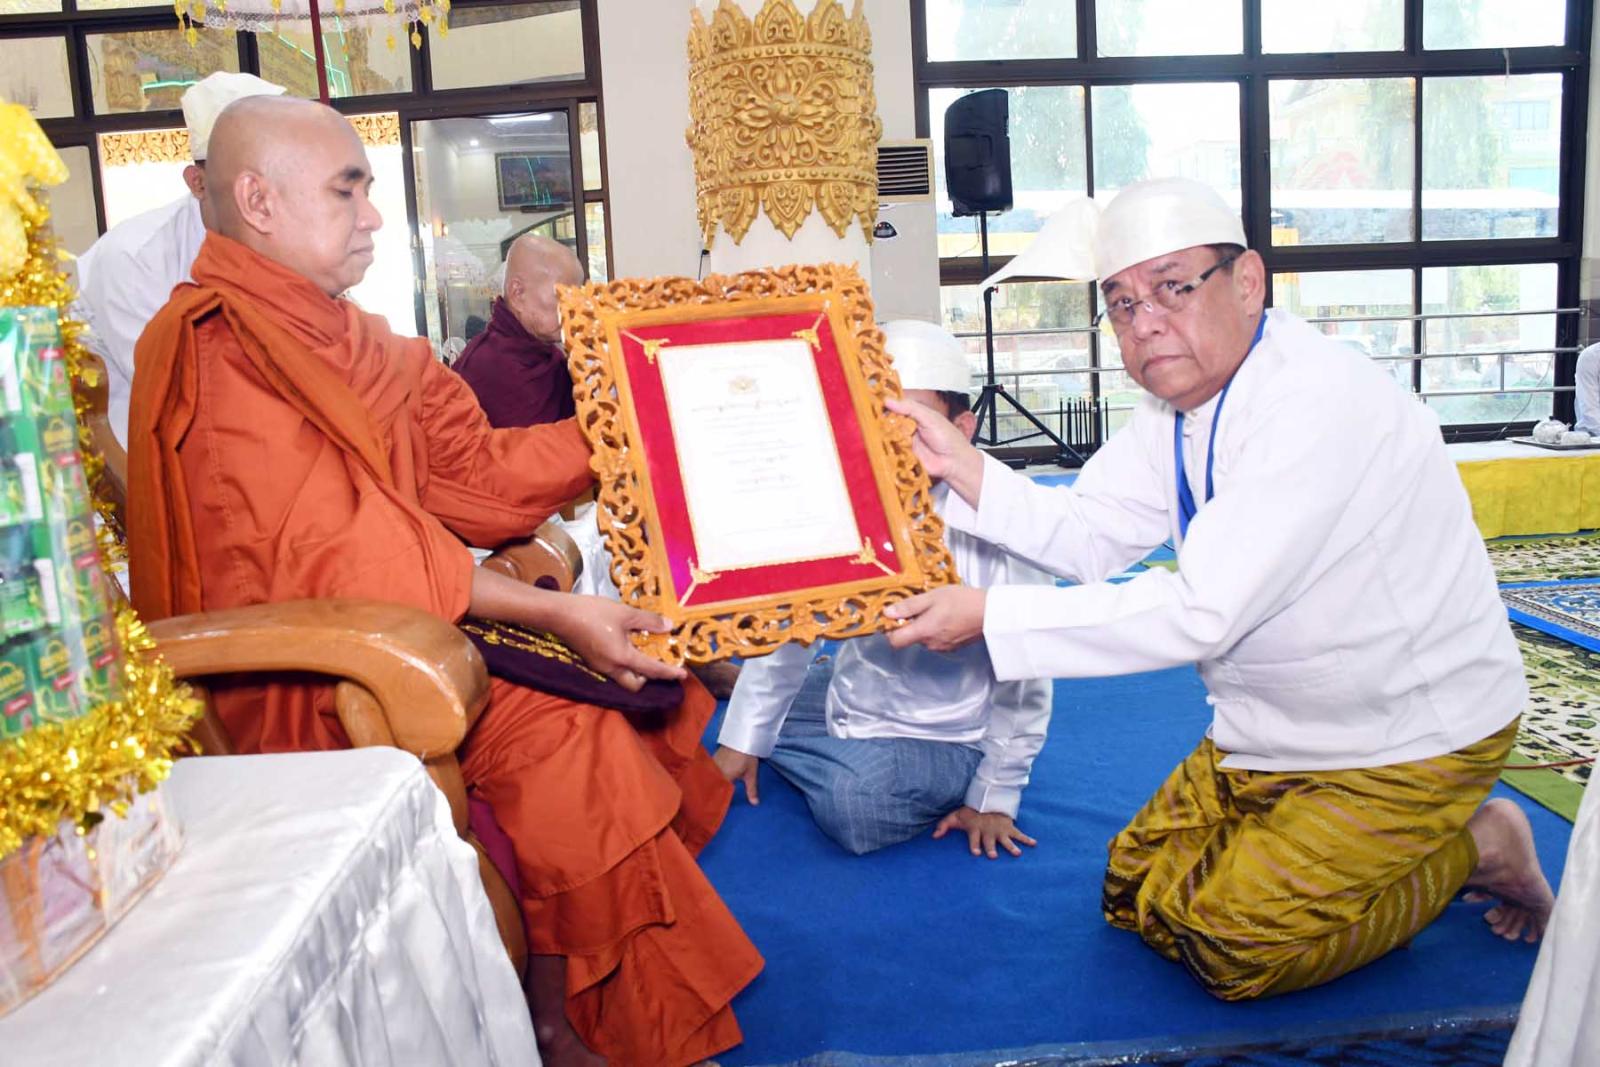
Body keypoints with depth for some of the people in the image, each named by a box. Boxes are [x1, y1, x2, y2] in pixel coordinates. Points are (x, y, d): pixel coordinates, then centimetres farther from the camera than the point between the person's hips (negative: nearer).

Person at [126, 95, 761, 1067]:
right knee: (554, 727, -23)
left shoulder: (340, 337, 13)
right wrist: (552, 612, -30)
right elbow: (341, 553, -26)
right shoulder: (220, 355, -16)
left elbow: (475, 473, 9)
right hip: (300, 685, -9)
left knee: (641, 671, 0)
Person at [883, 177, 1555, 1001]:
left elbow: (1201, 613, -33)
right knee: (1137, 889, 8)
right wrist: (960, 465, -13)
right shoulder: (1181, 396, 0)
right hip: (1276, 730, 8)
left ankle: (1471, 845, 6)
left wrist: (987, 614, -32)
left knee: (1230, 942, -14)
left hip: (1411, 737, -8)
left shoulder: (1316, 403, -29)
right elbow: (1091, 536, 0)